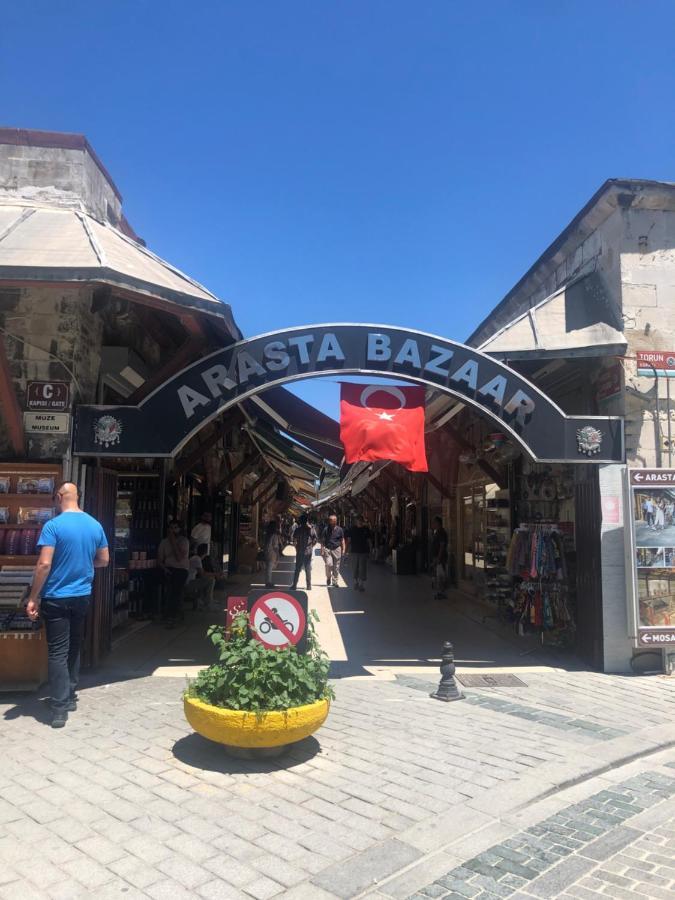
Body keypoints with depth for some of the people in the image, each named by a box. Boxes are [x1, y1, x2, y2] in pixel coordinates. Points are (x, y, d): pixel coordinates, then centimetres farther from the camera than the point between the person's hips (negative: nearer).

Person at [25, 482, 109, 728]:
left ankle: (60, 708, -1)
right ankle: (70, 696, 28)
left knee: (57, 652, 0)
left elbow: (44, 564, -18)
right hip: (82, 596, 5)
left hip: (56, 598, -5)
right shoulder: (95, 525, 2)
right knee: (74, 647, 18)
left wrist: (33, 598, -11)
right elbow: (104, 560, 10)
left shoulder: (53, 526, -14)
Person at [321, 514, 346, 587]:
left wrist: (343, 549, 2)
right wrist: (322, 550, -1)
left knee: (336, 567, 3)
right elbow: (322, 541, 5)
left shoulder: (339, 529, 5)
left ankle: (335, 582, 14)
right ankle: (328, 578, 10)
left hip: (337, 549, 2)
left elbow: (342, 540, 10)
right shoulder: (326, 529, 1)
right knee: (329, 564, -15)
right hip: (327, 549, -2)